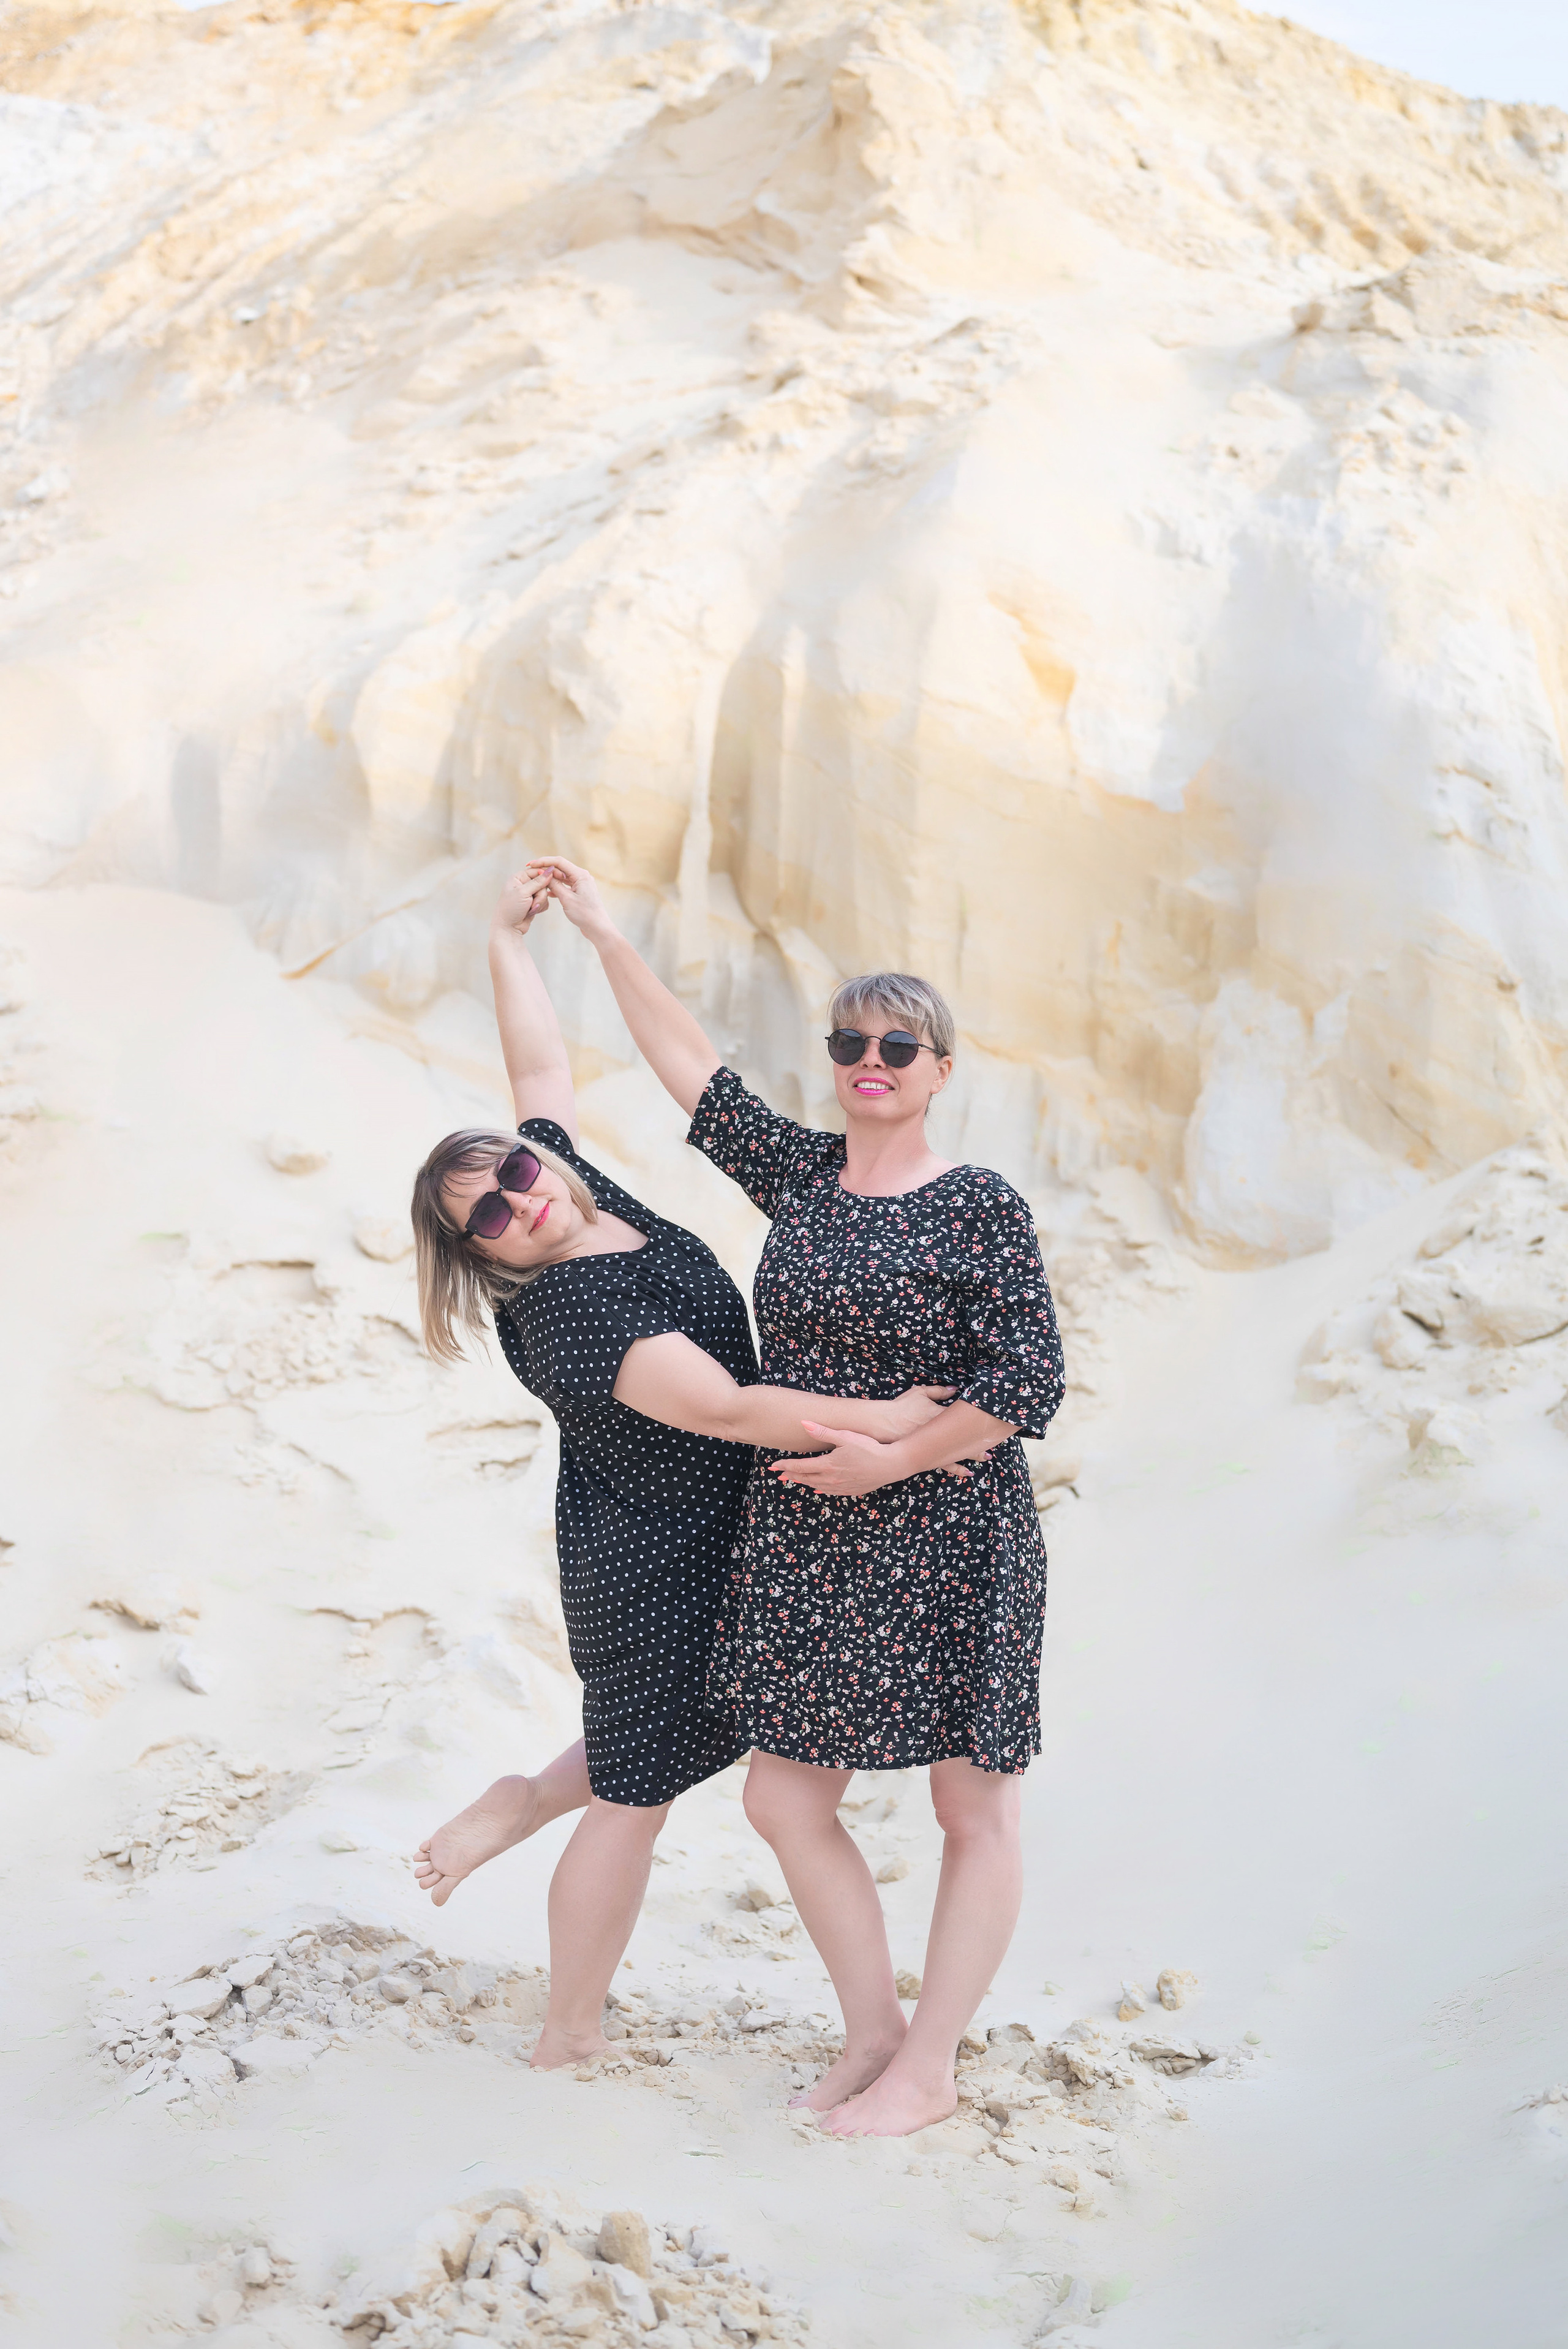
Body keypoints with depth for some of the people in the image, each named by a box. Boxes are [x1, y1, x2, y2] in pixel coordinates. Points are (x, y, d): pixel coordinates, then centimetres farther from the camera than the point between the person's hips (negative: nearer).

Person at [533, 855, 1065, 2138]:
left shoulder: (979, 1207, -10)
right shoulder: (799, 1173, 7)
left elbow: (1028, 1384, -14)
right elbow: (694, 1067, 12)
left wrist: (892, 1458, -15)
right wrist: (603, 931, 13)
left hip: (945, 1539, -6)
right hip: (805, 1546, 6)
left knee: (973, 1807, 5)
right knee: (787, 1800, 10)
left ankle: (927, 2067, 18)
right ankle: (873, 2028, 27)